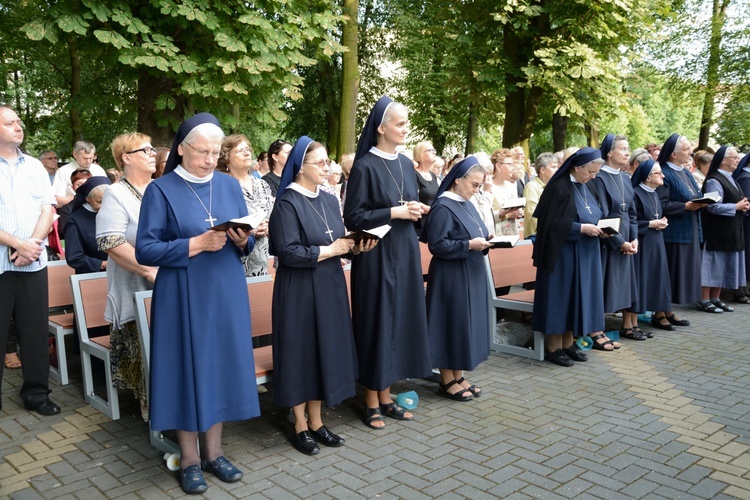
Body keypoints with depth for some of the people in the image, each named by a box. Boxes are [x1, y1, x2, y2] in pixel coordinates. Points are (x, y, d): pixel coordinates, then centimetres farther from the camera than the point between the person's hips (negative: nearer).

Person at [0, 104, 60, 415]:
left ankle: (36, 393, 18)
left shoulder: (35, 166, 11)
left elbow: (48, 209, 5)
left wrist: (33, 244, -10)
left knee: (36, 330, 7)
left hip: (33, 262, 3)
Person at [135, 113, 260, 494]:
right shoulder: (161, 190, -6)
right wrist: (197, 243, -20)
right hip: (183, 298, -4)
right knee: (188, 369, 4)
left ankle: (213, 452, 25)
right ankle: (189, 459, 20)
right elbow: (145, 250, -11)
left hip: (226, 294, 4)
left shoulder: (230, 186, 7)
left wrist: (242, 240, -13)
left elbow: (247, 242, 10)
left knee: (221, 366, 9)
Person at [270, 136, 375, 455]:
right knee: (301, 353, 2)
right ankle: (300, 426, 17)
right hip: (299, 291, -7)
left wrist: (354, 247, -6)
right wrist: (328, 250, -17)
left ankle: (316, 422, 24)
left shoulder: (329, 201, 10)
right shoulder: (287, 203, -12)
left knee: (325, 350, 11)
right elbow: (287, 252, -20)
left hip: (329, 287, 7)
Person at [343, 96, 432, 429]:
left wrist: (418, 210, -3)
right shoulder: (365, 166, -11)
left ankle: (386, 397, 24)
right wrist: (394, 212, -18)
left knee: (399, 320, 11)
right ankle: (372, 403, 14)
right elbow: (353, 217, -14)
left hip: (405, 254, 7)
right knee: (376, 322, 0)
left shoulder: (405, 163, 10)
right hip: (376, 258, -7)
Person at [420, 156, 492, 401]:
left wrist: (485, 240, 1)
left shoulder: (466, 205, 12)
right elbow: (437, 245, -20)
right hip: (451, 277, -9)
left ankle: (458, 376, 25)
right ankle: (447, 381, 13)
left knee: (466, 324, 13)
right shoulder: (442, 208, -16)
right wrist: (469, 245, -23)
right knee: (452, 325, 0)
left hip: (470, 275, 9)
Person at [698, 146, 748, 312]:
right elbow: (713, 206, -22)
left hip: (732, 231, 9)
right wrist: (736, 207, -15)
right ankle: (704, 300, 3)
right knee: (714, 265, -4)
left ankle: (715, 299, 19)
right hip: (717, 231, -9)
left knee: (723, 267, 11)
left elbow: (736, 201, 24)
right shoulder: (714, 181, -14)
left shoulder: (730, 179, 16)